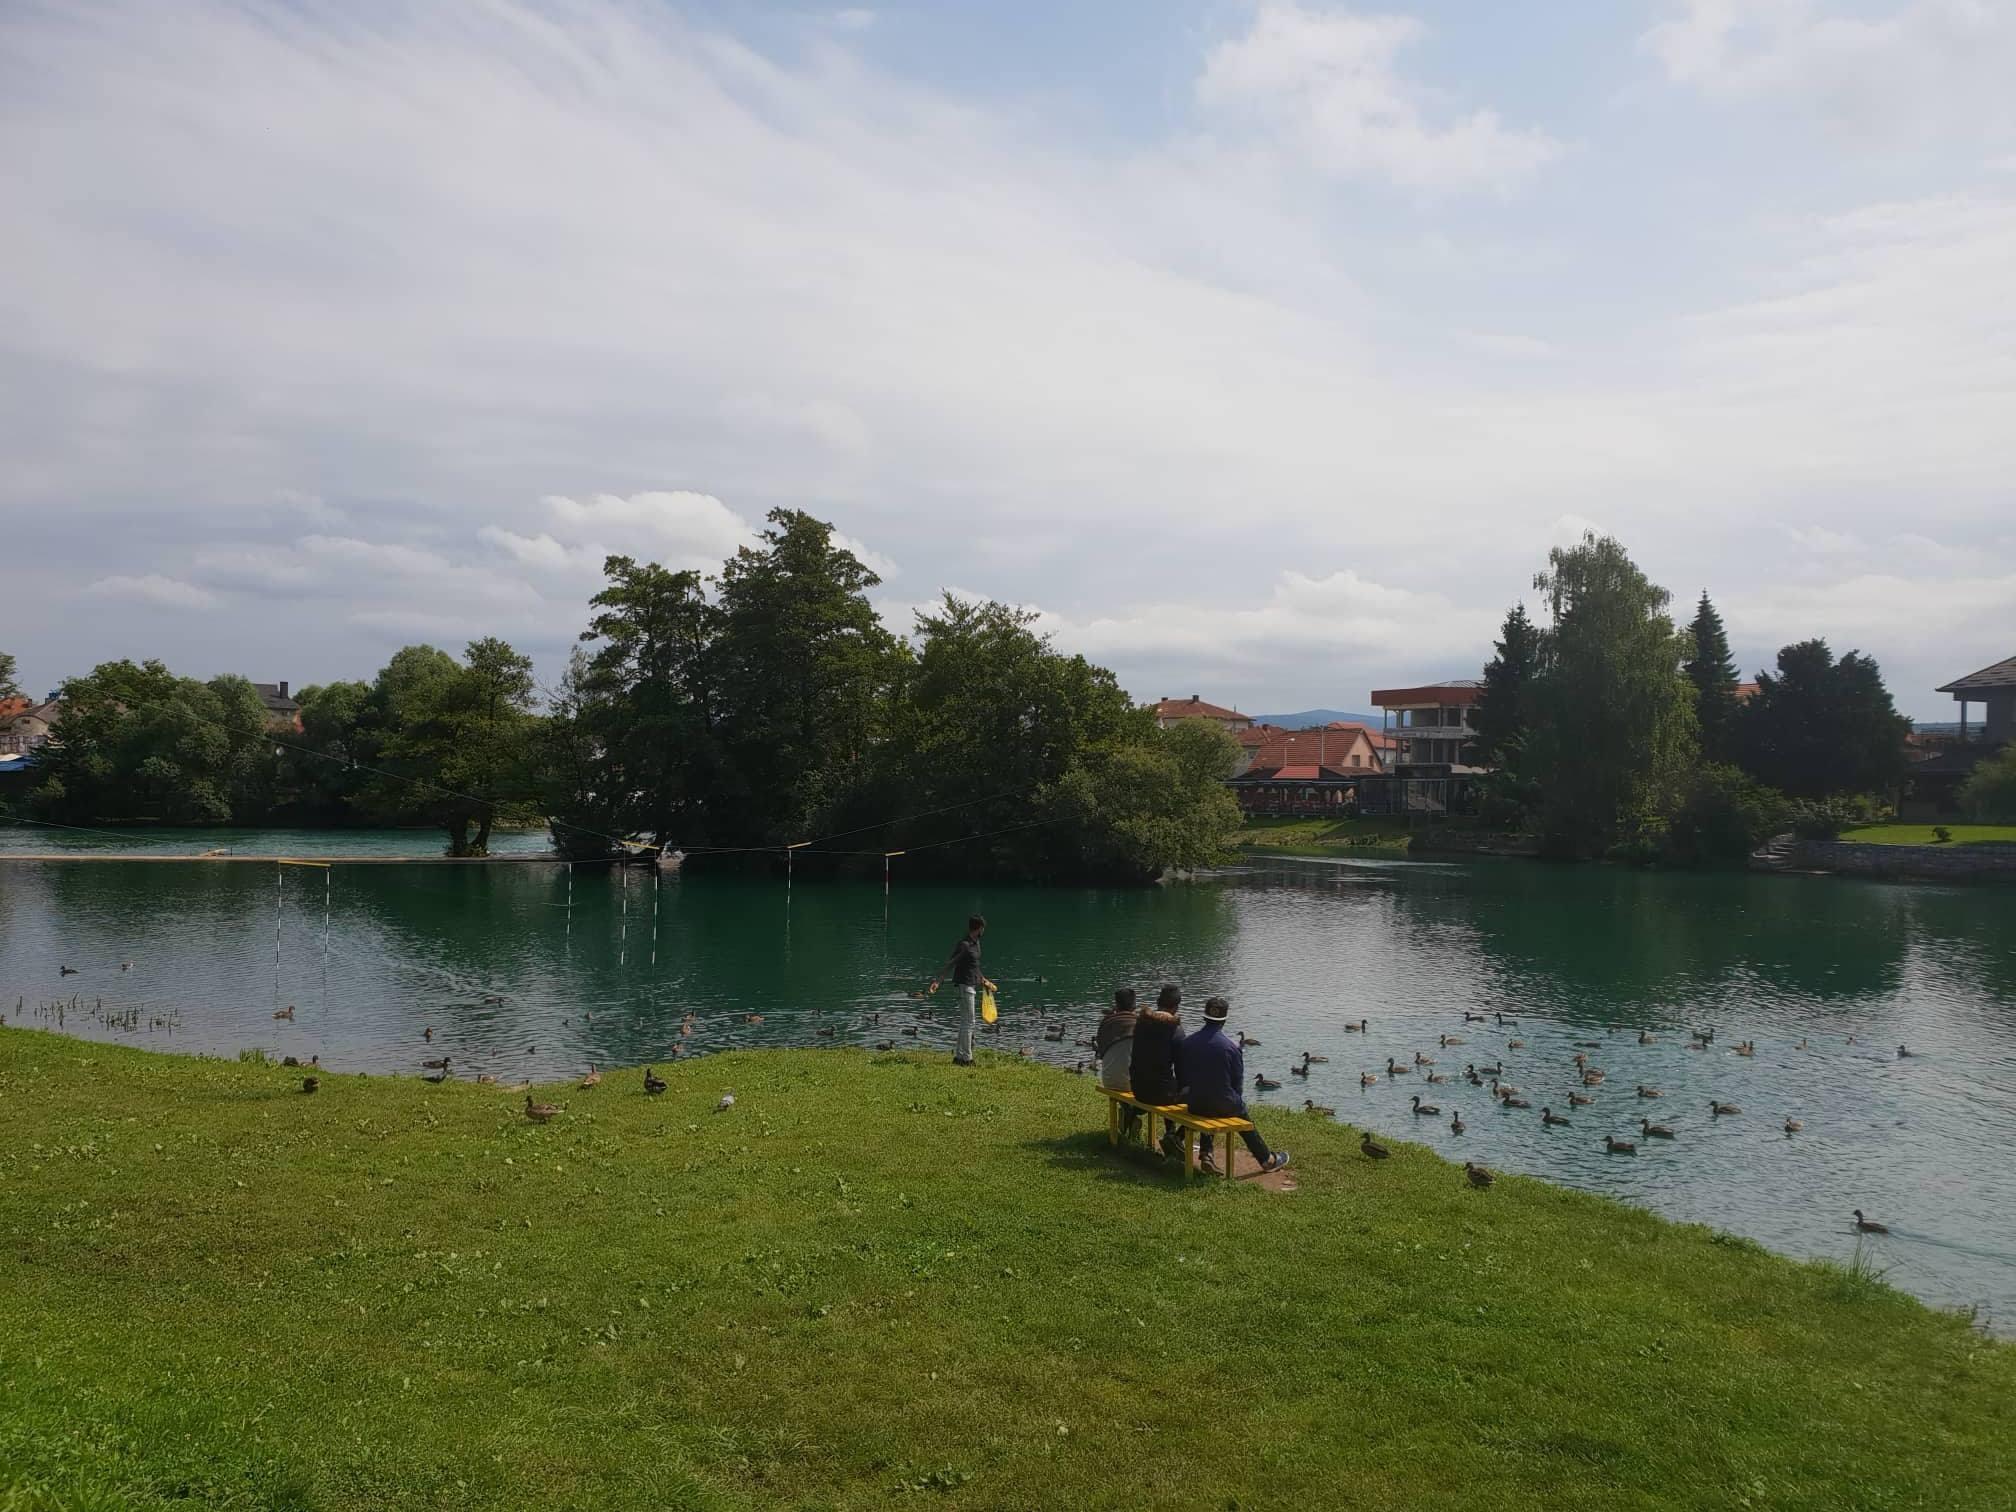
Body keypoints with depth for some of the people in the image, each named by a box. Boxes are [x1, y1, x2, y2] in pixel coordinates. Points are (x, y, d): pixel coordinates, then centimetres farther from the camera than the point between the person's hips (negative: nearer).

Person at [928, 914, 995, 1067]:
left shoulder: (976, 943, 11)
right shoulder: (964, 945, -17)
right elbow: (950, 965, -21)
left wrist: (983, 980, 34)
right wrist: (937, 980, -27)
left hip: (973, 985, 10)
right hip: (965, 985, -10)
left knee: (965, 1023, 14)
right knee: (968, 1023, -6)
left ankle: (959, 1056, 20)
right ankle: (966, 1058, -2)